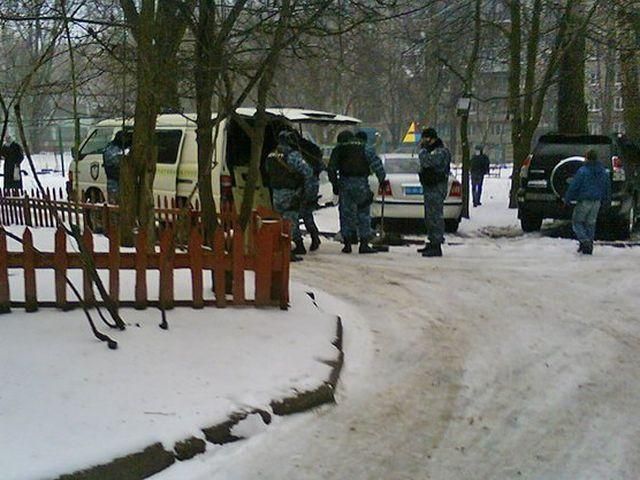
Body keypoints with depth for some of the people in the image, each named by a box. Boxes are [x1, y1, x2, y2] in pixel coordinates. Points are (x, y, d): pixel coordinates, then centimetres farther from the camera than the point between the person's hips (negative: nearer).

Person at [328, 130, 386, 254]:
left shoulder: (338, 150, 10)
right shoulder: (364, 149, 9)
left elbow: (331, 169, 7)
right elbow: (376, 163, 0)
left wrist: (335, 184, 13)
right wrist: (382, 179, 4)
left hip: (344, 184, 1)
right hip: (361, 183, -1)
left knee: (345, 213, 8)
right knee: (363, 213, 5)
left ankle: (347, 243, 7)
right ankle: (364, 244, 1)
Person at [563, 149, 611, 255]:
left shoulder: (583, 171, -13)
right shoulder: (604, 172, 8)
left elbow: (574, 187, -13)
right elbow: (607, 188, 17)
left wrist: (567, 199, -3)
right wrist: (605, 200, 28)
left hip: (584, 201, -6)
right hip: (597, 202, 6)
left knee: (577, 221, 6)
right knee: (590, 223, 13)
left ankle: (584, 241, -12)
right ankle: (589, 246, 14)